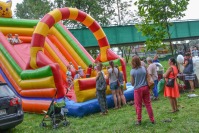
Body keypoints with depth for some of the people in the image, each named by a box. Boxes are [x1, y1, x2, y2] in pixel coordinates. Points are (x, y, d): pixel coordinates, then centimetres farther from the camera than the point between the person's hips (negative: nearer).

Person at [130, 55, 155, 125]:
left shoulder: (132, 71, -10)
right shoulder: (144, 68, -1)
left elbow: (132, 83, -6)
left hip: (138, 89, -3)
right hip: (145, 87, 3)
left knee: (138, 106, 7)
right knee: (148, 104, 11)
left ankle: (139, 120, 15)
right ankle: (152, 119, 18)